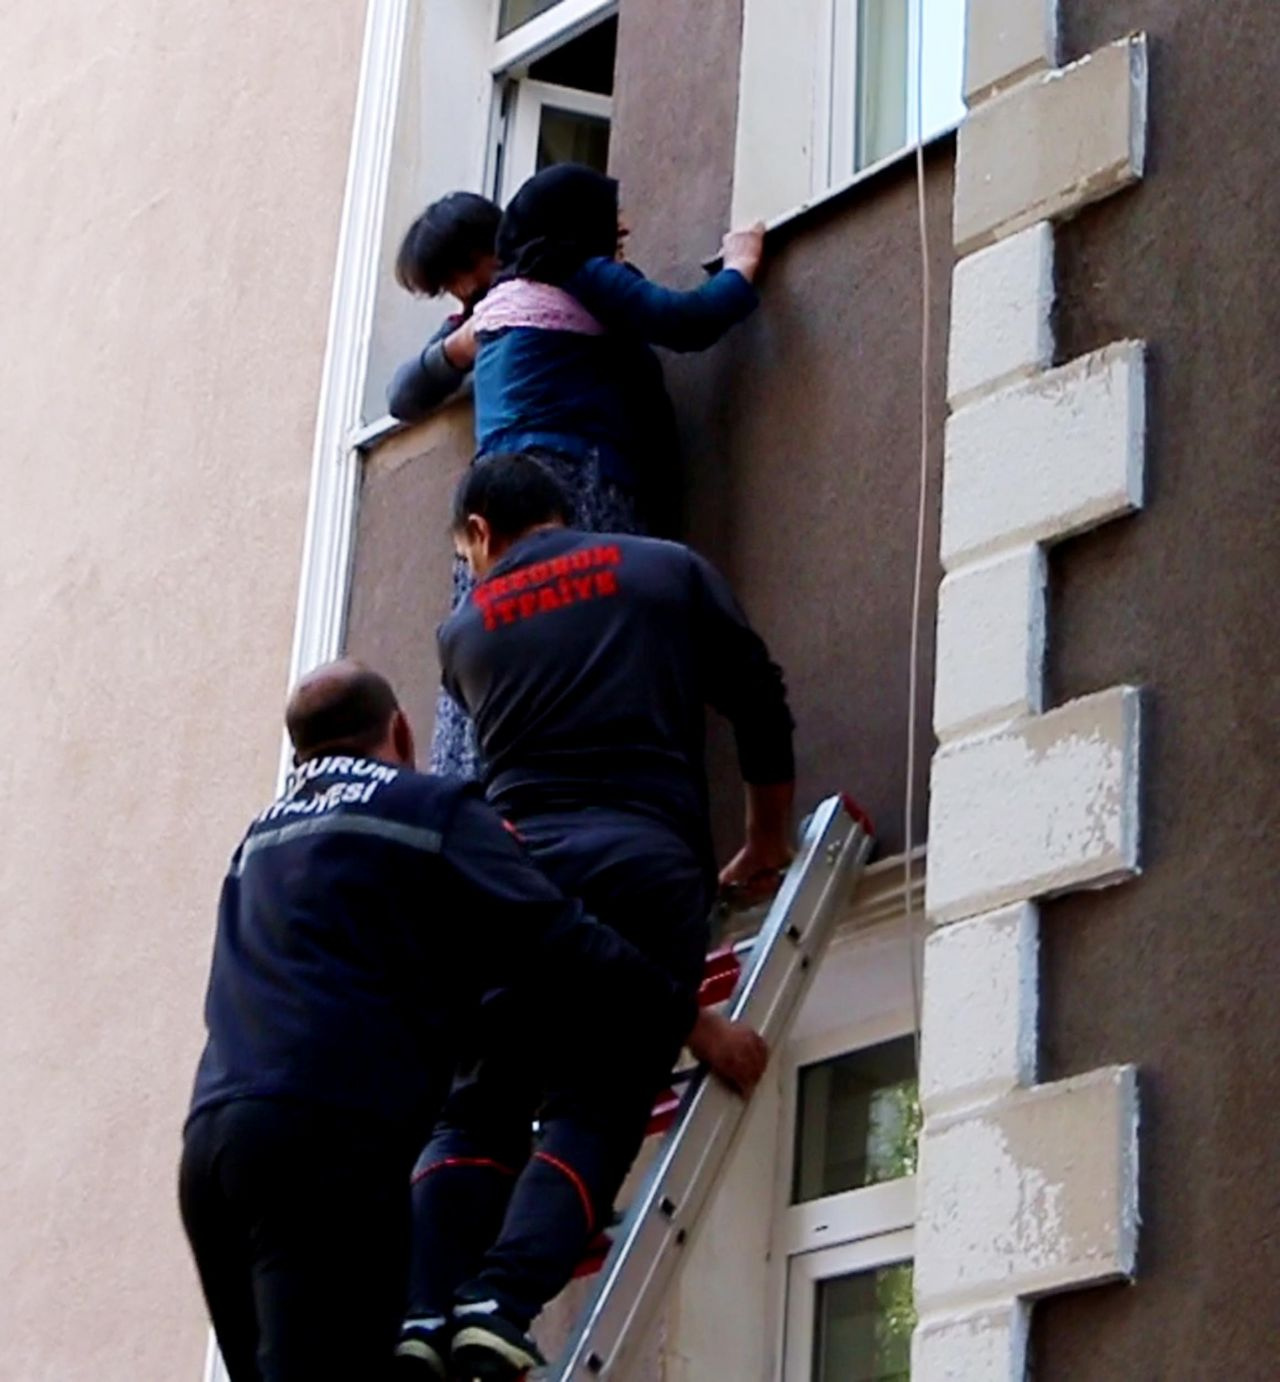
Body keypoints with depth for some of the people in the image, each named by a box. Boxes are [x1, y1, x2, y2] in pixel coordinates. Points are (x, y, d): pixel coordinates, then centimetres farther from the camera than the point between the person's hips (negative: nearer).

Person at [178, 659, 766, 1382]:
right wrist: (699, 1025, 11)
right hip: (327, 1135, -7)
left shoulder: (261, 840, 28)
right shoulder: (431, 809, 7)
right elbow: (563, 943, 1)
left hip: (213, 1140, 7)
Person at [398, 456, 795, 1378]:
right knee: (594, 1114, -1)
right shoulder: (668, 570, 16)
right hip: (647, 871, -1)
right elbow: (760, 705, 15)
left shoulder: (466, 629, 20)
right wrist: (768, 845, 27)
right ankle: (503, 1303, -22)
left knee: (477, 1116, 8)